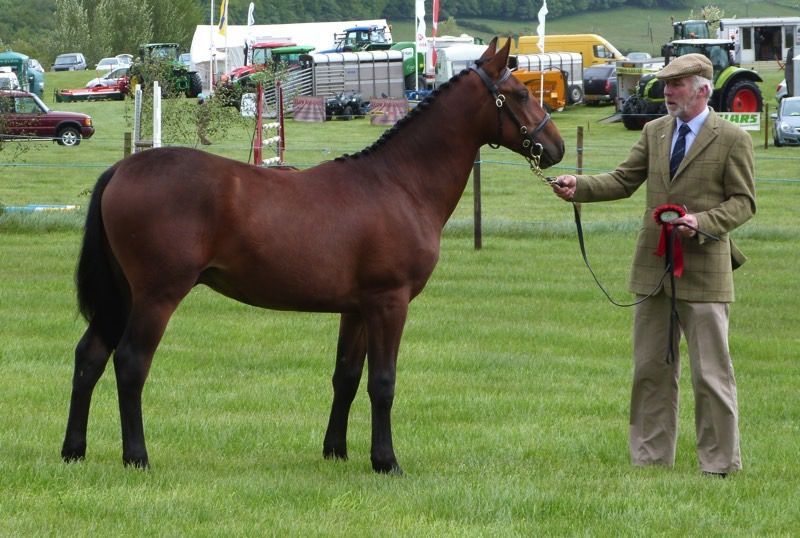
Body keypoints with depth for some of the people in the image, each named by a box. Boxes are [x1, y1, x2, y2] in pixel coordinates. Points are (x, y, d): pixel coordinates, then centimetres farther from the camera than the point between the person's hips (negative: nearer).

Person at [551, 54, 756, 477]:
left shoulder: (732, 139, -5)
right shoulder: (655, 132, 10)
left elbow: (743, 202, -5)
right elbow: (624, 181, 10)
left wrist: (703, 223, -20)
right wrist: (579, 187, -6)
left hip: (703, 270, -6)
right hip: (654, 268, 6)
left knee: (710, 372, -1)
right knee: (651, 368, 11)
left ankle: (719, 464, 6)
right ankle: (651, 457, 19)